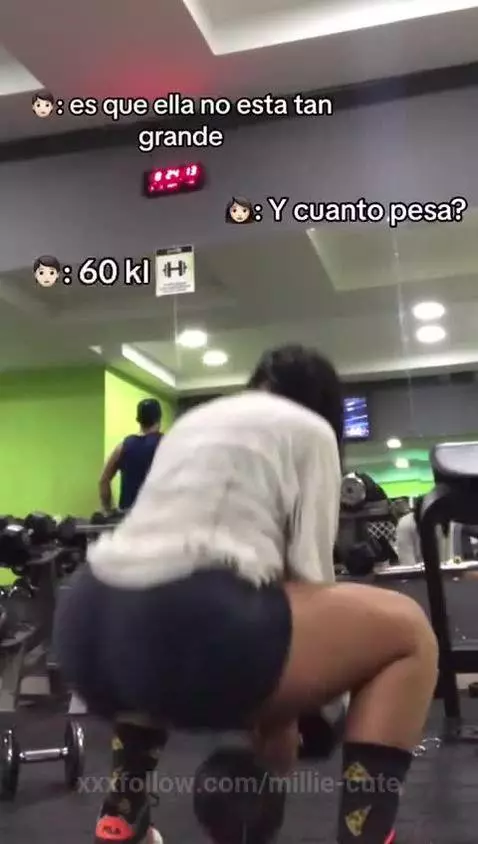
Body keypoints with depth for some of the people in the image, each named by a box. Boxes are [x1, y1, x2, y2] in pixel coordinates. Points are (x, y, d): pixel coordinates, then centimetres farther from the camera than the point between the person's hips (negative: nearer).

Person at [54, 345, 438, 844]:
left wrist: (254, 704, 37)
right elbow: (306, 576, 6)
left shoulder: (194, 421, 31)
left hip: (86, 629, 8)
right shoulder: (309, 429, 13)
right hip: (184, 623, -7)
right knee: (409, 633, 11)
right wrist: (279, 721, 20)